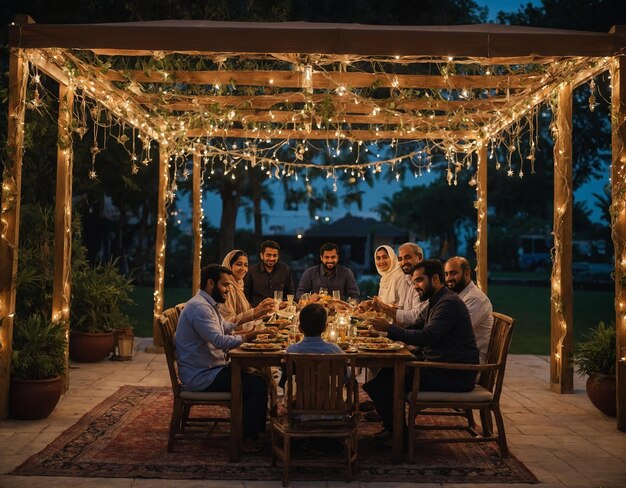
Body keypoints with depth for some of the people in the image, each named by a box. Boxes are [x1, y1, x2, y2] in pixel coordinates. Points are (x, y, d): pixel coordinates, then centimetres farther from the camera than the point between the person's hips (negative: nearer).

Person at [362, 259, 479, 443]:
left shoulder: (449, 303, -15)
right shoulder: (434, 302, 19)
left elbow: (426, 337, -25)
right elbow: (415, 329, 17)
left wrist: (389, 328, -21)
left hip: (453, 376, -11)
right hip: (438, 366, 11)